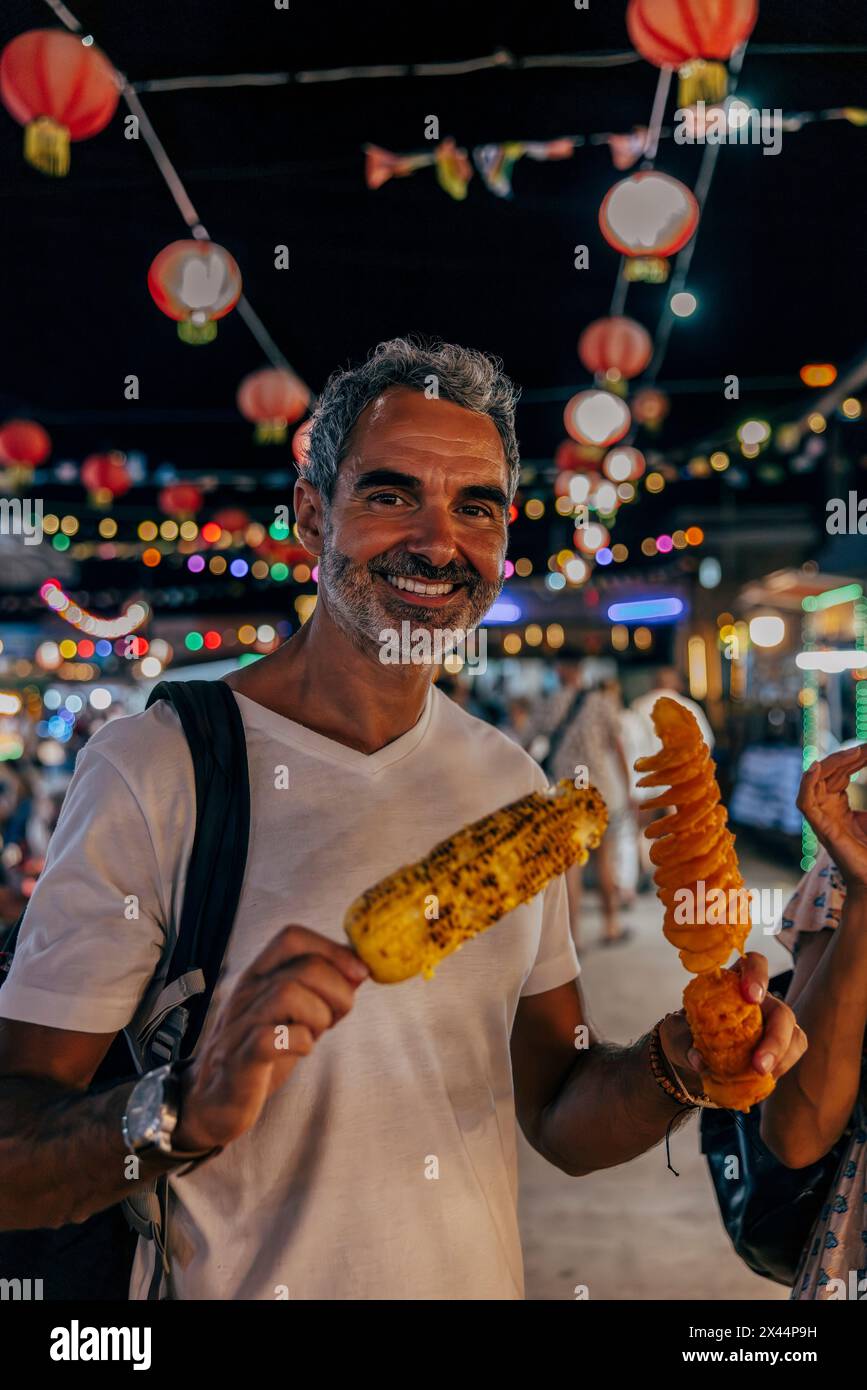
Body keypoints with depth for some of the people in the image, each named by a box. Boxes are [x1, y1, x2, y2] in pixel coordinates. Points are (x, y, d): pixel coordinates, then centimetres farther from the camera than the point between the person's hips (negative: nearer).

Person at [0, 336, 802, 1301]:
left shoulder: (515, 787, -3)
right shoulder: (153, 768, -19)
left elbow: (562, 1122, 2)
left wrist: (678, 1065, -17)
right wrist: (191, 1111, -37)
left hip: (483, 1277, 5)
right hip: (241, 1282, -4)